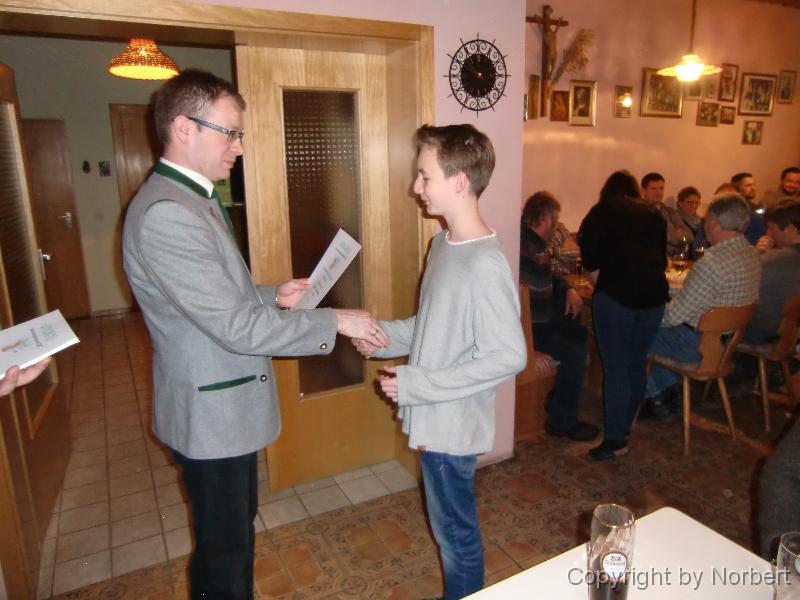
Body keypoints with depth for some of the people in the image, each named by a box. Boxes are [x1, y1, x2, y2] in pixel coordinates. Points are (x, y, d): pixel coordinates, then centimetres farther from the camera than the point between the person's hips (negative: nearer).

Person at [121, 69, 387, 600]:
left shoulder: (193, 197, 8)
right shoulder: (165, 213, -26)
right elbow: (235, 327, -28)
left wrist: (272, 295, 2)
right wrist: (335, 322, -21)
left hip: (228, 404, 10)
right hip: (211, 413, -10)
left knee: (240, 525, 26)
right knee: (223, 547, 12)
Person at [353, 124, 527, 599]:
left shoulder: (485, 265, -25)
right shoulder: (444, 244, 4)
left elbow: (509, 357, -25)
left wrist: (417, 384, -23)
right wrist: (386, 336, -1)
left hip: (453, 424, -9)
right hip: (434, 418, 9)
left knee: (456, 534, 14)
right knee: (452, 528, 26)